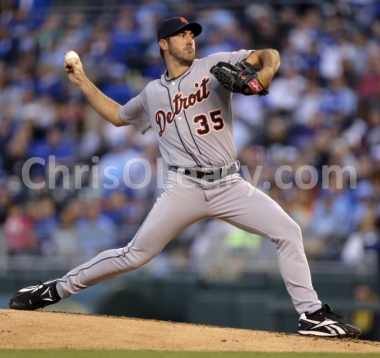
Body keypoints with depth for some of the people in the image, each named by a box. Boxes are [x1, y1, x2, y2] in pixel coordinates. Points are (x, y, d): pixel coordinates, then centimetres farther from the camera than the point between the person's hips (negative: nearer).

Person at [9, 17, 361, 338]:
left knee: (288, 232, -13)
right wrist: (83, 82, 26)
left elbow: (268, 55, 1)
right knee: (134, 255, -3)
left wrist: (266, 71, -22)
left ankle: (312, 314, -6)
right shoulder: (153, 94, 15)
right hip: (185, 189, 0)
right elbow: (117, 115, 32)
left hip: (229, 186, 0)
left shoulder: (215, 66, 8)